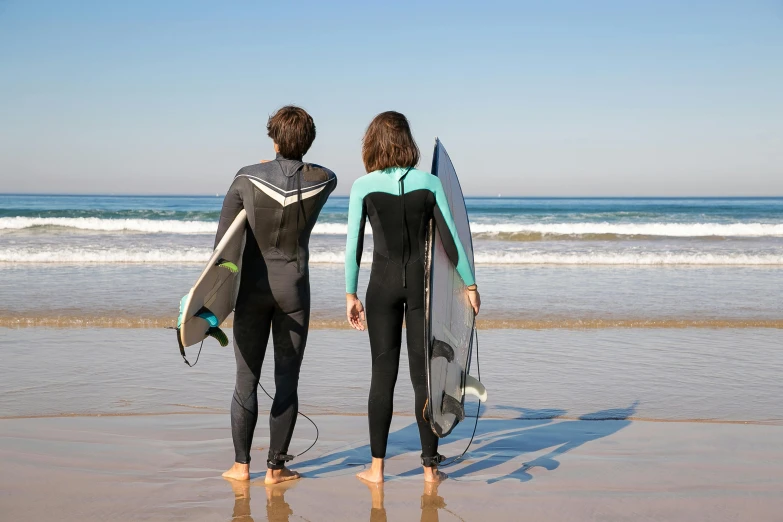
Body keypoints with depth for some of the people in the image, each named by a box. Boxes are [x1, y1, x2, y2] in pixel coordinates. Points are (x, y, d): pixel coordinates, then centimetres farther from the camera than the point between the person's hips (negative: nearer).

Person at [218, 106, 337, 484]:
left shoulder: (247, 178, -9)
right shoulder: (323, 180, -6)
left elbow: (223, 238, -6)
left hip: (253, 289, 0)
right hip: (294, 290, 0)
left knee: (246, 379, 8)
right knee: (287, 381, 6)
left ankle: (241, 464, 16)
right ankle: (276, 467, 10)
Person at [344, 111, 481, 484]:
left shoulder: (363, 186, -3)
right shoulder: (430, 183, 0)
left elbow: (353, 244, -3)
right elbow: (451, 239, 0)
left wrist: (351, 294, 4)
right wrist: (470, 285, 7)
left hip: (383, 283, -1)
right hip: (421, 281, 1)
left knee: (383, 374, 6)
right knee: (423, 373, 6)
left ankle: (377, 467, 10)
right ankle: (430, 466, 10)